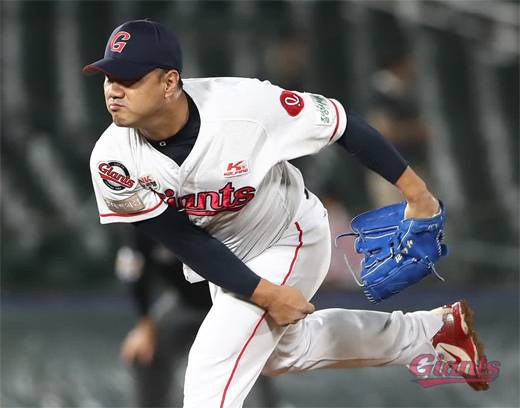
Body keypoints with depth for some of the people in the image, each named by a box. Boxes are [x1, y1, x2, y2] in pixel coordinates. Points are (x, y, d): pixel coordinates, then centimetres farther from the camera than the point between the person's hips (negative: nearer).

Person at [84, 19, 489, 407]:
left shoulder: (241, 104, -35)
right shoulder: (113, 160, -26)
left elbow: (340, 122, -22)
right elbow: (182, 238, -19)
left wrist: (415, 192, -16)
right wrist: (264, 293, -24)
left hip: (289, 241, -5)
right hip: (222, 259, 5)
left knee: (212, 365, -17)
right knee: (283, 347, 27)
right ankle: (433, 329, 46)